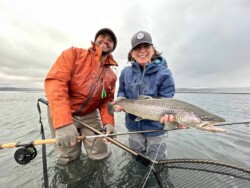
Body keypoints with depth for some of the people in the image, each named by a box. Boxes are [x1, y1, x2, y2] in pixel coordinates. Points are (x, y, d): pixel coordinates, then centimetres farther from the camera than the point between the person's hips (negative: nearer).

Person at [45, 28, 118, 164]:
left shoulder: (112, 76, 2)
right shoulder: (74, 53, -10)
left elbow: (106, 102, 3)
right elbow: (55, 82, -23)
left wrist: (108, 122, -16)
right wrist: (63, 123, -33)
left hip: (90, 115, 4)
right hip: (61, 113, -3)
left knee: (100, 155, 8)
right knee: (68, 158, 7)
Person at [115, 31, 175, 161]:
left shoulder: (164, 73, -17)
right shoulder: (126, 72, -6)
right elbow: (121, 92, 6)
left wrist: (167, 113, -40)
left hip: (156, 130, -3)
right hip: (134, 128, 4)